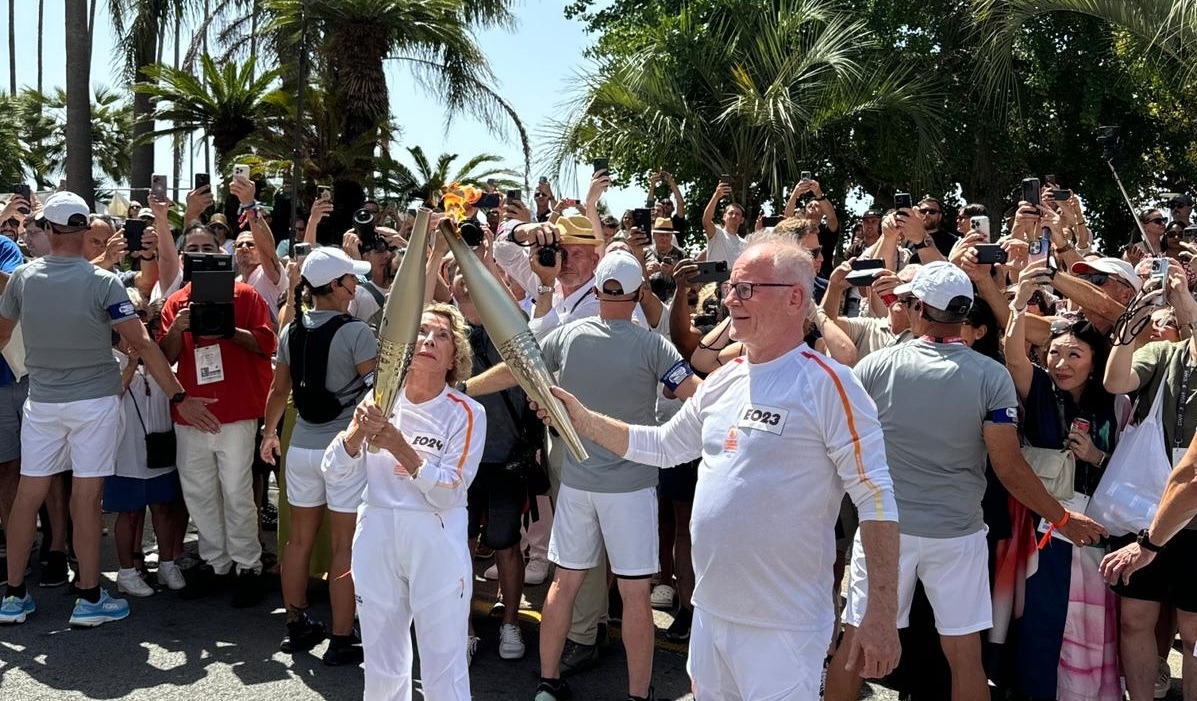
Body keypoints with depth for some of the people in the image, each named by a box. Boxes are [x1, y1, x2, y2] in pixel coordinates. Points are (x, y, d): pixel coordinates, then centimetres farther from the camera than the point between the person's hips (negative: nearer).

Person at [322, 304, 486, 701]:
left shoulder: (466, 413, -7)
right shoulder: (379, 400, 2)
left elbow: (451, 494, -15)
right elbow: (335, 477, 0)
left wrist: (401, 448, -24)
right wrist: (358, 430, -17)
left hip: (437, 544, -3)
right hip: (376, 537, 3)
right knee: (382, 667, 15)